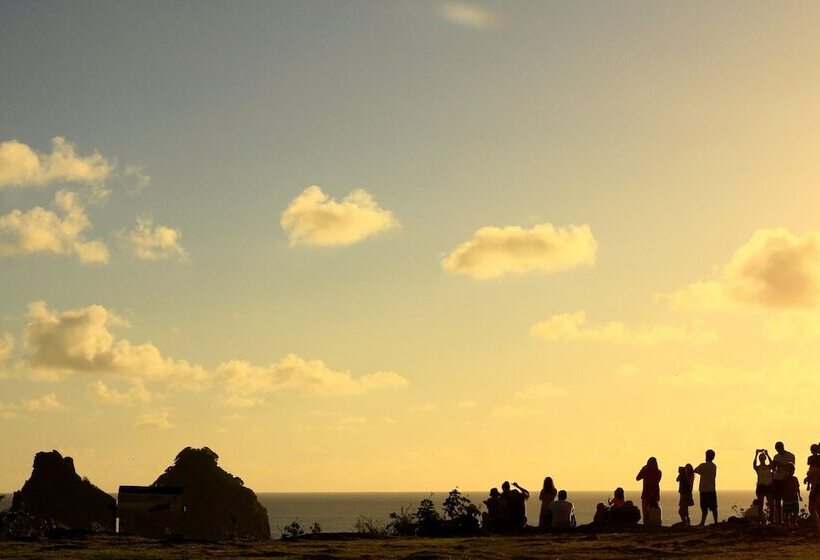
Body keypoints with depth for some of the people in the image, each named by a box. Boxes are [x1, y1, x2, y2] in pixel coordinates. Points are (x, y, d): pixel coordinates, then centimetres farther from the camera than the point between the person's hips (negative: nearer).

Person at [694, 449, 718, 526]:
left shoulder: (703, 465, -11)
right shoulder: (714, 466, 10)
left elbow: (695, 471, -3)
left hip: (704, 490, -6)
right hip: (712, 489, 6)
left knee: (704, 508, -6)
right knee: (714, 508, 6)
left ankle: (702, 523, -6)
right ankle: (716, 522, 5)